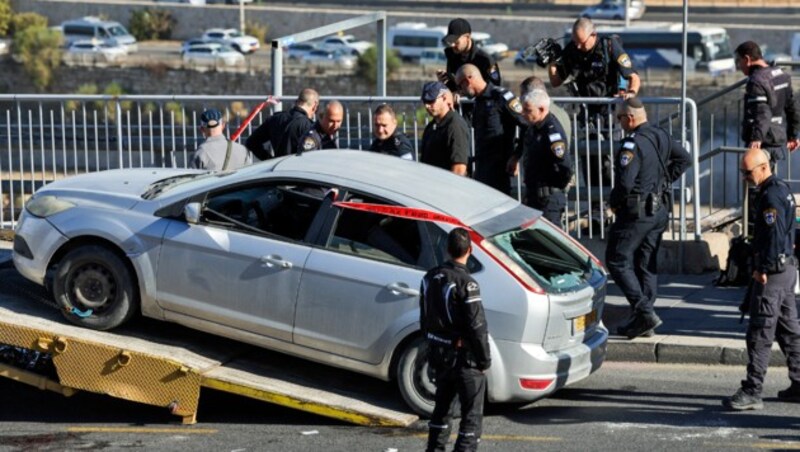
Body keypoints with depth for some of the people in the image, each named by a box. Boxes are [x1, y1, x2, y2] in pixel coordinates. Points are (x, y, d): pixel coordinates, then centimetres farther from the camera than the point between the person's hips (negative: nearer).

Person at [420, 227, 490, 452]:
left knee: (441, 407, 22)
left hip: (439, 355, 8)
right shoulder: (466, 284, -21)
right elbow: (477, 327, -20)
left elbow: (424, 319, 14)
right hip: (465, 357, -8)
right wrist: (485, 360, -11)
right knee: (472, 415, -1)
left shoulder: (430, 278, 4)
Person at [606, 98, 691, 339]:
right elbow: (683, 158, 19)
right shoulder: (661, 136, 6)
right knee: (646, 264, 14)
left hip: (636, 212, -9)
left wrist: (614, 201, -8)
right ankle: (644, 321, 16)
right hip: (660, 209, 9)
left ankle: (645, 312, -10)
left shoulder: (633, 144, -21)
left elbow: (625, 182, -27)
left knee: (617, 261, 0)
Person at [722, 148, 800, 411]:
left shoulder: (771, 195, -16)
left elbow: (774, 235, -23)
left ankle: (752, 392, -7)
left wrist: (763, 269, -20)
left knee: (760, 333, -8)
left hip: (773, 272, -11)